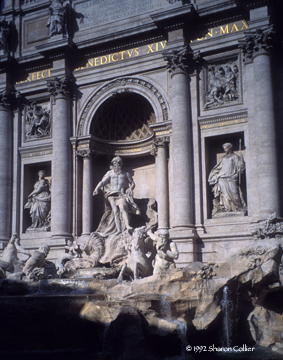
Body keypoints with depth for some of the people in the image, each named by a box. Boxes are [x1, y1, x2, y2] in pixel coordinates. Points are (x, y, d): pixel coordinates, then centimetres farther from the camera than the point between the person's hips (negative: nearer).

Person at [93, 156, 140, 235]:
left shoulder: (125, 174, 20)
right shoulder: (110, 173, 19)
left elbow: (132, 183, 25)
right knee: (115, 210, -18)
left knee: (123, 207, -28)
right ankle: (118, 229, -24)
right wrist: (97, 189, -7)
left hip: (121, 194, -1)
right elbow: (102, 182, 10)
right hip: (112, 194, 1)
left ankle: (127, 226, -41)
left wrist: (130, 189, 3)